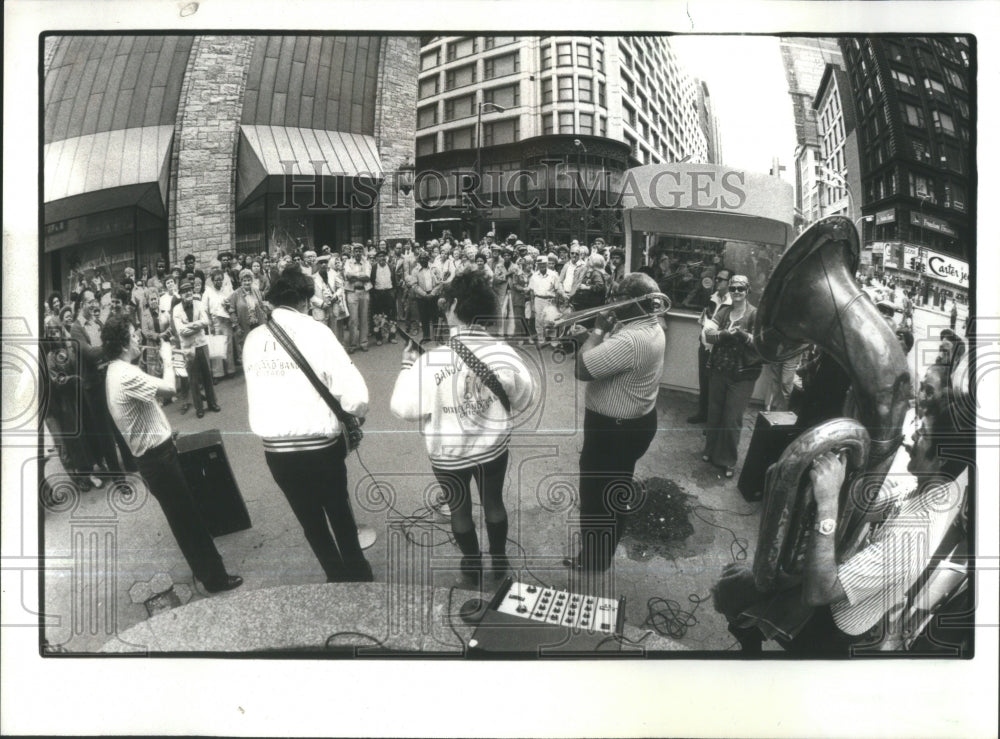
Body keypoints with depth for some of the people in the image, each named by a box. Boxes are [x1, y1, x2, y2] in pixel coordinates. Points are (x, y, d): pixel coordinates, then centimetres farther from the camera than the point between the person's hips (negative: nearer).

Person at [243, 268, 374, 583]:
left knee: (309, 518, 23)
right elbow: (355, 394, -17)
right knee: (339, 513, 22)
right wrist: (356, 413, 3)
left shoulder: (252, 339, 1)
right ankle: (357, 574, 37)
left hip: (274, 448, 3)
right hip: (319, 445, -3)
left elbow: (256, 392, 9)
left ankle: (337, 577, 38)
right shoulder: (316, 331, -12)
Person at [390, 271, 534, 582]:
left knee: (460, 509, 23)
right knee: (493, 502, 25)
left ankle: (472, 566, 43)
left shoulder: (430, 361, -29)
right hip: (493, 447, 2)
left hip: (448, 453, -2)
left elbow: (403, 408, -18)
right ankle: (499, 560, 45)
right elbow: (524, 397, -4)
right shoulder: (505, 354, -20)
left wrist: (408, 367, -4)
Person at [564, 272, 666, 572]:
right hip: (636, 422, 10)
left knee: (597, 496, 9)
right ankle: (605, 547, 50)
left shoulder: (630, 340, -33)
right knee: (612, 490, 29)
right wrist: (592, 337, -6)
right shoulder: (652, 326, 1)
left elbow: (582, 369, -34)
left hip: (613, 429, -10)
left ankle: (593, 561, 27)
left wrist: (598, 329, -22)